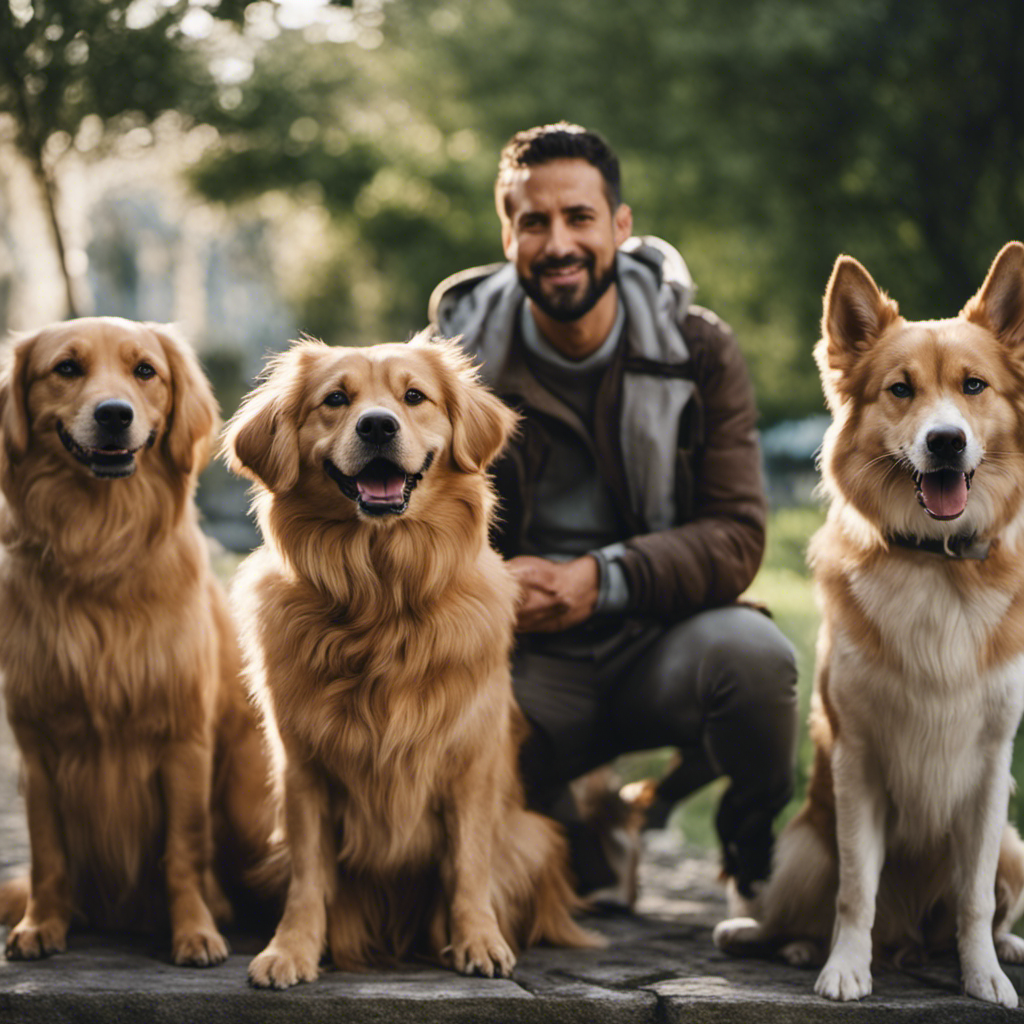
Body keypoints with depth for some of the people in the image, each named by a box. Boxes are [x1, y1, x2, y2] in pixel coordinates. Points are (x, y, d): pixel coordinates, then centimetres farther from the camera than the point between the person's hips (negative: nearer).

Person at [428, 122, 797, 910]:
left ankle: (764, 872, -2)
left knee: (752, 653, -35)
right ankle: (589, 856, 1)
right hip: (527, 659, 0)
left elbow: (736, 536, -7)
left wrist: (602, 579, -24)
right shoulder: (459, 354, 0)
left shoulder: (699, 351, -1)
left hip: (661, 642, 0)